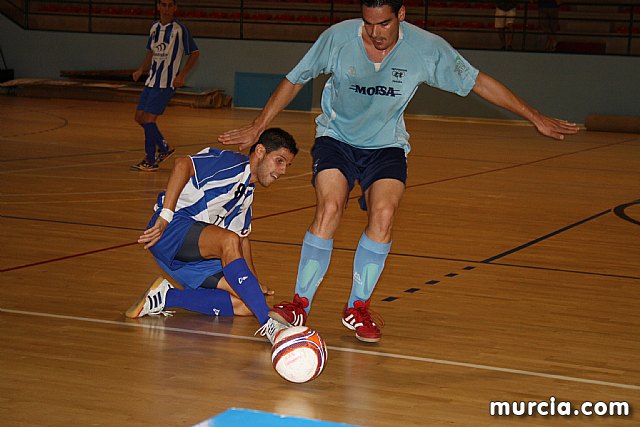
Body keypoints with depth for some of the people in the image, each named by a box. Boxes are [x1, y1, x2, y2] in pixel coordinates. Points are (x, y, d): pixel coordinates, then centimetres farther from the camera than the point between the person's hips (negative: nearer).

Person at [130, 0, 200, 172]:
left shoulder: (180, 29, -9)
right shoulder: (154, 27, 11)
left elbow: (195, 53, -3)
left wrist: (182, 75, -12)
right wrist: (141, 70, 9)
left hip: (166, 83, -7)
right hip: (151, 80, 7)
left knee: (149, 118, -12)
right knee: (139, 117, 7)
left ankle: (150, 161, -1)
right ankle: (164, 148, 24)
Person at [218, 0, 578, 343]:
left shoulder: (427, 48, -17)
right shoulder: (337, 38, -18)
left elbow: (479, 82, -7)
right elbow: (294, 81, -4)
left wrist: (537, 118, -5)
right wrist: (258, 127, -3)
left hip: (386, 146, 1)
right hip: (336, 137, -1)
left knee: (384, 214, -23)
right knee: (330, 208, -25)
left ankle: (358, 308, -6)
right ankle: (300, 306, -14)